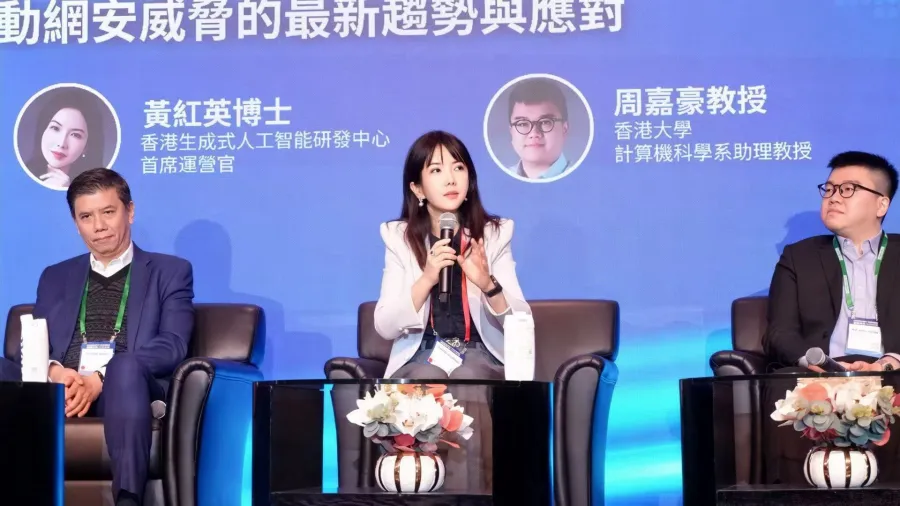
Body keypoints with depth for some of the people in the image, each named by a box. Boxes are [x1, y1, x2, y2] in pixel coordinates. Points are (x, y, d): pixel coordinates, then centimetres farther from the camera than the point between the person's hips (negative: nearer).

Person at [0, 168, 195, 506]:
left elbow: (173, 345, 0)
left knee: (126, 367, -39)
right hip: (61, 388, 3)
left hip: (126, 389, -3)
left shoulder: (170, 272, 15)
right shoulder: (55, 277, 26)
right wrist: (53, 371, -12)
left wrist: (100, 378, -16)